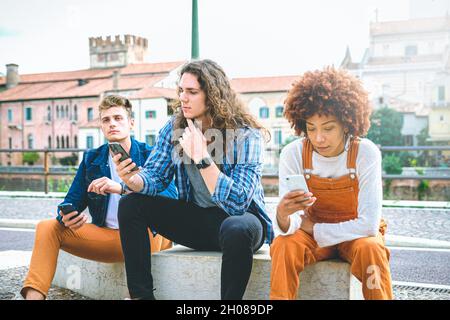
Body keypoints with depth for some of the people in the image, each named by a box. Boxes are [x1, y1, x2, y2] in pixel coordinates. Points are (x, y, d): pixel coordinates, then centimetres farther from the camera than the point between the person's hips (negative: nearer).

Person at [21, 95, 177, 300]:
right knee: (48, 227, -8)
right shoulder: (91, 158, 10)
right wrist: (66, 217, -17)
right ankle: (33, 295, -18)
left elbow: (171, 195, -20)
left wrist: (122, 188, -34)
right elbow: (73, 200, 9)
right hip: (106, 236, 4)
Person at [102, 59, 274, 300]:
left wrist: (202, 158, -36)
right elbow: (154, 177, -5)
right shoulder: (175, 128, -4)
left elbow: (238, 202, -28)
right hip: (196, 218, 5)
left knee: (236, 229, -40)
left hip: (239, 218, -5)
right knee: (131, 204, -8)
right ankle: (141, 294, -5)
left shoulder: (245, 135, -20)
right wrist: (131, 179, -28)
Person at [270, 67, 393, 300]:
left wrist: (315, 229, -16)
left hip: (356, 235, -1)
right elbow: (285, 228, -20)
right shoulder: (293, 154, -17)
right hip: (311, 233, 1)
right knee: (283, 246, -28)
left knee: (371, 249, -32)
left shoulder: (366, 153, -21)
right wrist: (283, 216, -43)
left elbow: (369, 223, -22)